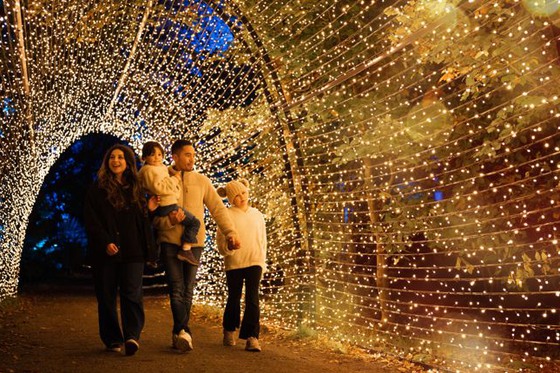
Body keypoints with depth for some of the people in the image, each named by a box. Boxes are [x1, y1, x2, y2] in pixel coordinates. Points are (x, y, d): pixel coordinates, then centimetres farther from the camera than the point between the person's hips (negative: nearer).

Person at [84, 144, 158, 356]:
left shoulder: (135, 188, 13)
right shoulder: (98, 189, 4)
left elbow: (143, 221, 15)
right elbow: (90, 219, -4)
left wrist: (150, 249, 4)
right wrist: (105, 242, -15)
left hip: (132, 251, 1)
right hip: (105, 251, -1)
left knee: (132, 293, -10)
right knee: (106, 296, 3)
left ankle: (132, 335, -17)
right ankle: (112, 339, 11)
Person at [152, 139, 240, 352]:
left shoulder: (201, 181, 7)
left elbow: (218, 208, 6)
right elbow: (153, 215, 0)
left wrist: (230, 232, -7)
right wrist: (169, 220, -20)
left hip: (194, 242, 2)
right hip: (170, 241, -2)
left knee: (187, 290, 4)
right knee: (176, 288, -10)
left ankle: (179, 333, 14)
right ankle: (184, 332, -17)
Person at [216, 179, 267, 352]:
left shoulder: (257, 215, 9)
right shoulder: (228, 215, -1)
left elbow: (263, 241, 15)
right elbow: (220, 240, -2)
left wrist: (262, 264, 12)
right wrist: (229, 246, -21)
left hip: (254, 262, 1)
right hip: (234, 263, -1)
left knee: (252, 299, -8)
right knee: (234, 299, 10)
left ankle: (252, 337, -9)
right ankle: (229, 331, 31)